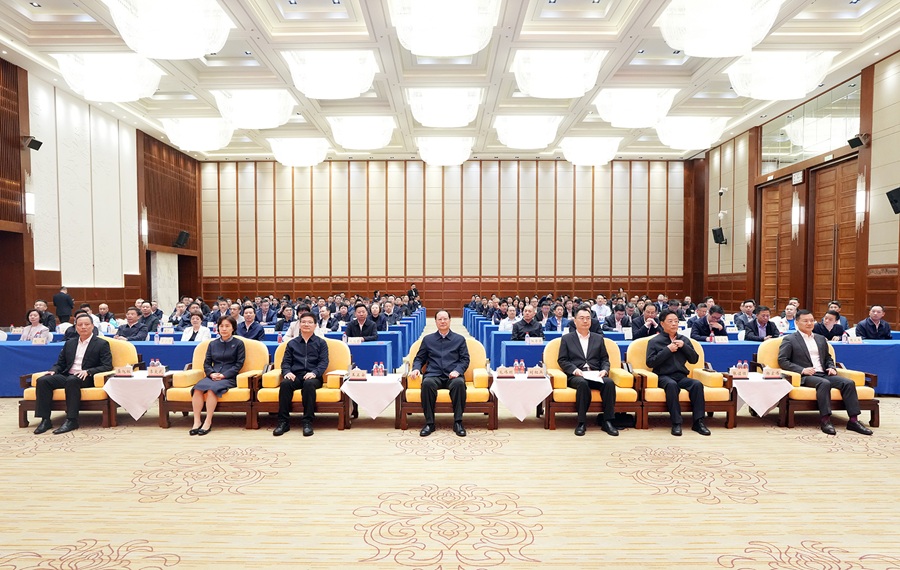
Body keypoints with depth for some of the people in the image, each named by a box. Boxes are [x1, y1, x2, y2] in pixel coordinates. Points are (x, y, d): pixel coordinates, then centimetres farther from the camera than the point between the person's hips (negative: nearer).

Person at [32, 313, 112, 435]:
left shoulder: (102, 344, 2)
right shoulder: (69, 343, 20)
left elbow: (107, 366, -7)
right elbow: (60, 363, 21)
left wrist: (88, 371, -22)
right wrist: (53, 370, -3)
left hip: (86, 378, -5)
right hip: (66, 376, 6)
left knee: (71, 380, -36)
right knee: (42, 380, -20)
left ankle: (71, 420, -32)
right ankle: (45, 420, -19)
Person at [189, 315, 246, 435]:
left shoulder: (238, 343, 7)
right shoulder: (212, 344, 20)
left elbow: (239, 364, 0)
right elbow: (206, 363, 15)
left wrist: (224, 375, -12)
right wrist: (211, 373, -6)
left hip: (229, 377, -4)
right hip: (212, 376, 4)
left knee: (212, 388, -34)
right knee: (197, 388, -28)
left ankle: (208, 422, -27)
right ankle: (196, 421, -26)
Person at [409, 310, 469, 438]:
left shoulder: (460, 339, 17)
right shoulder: (427, 339, 20)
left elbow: (465, 359, 10)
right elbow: (419, 358, 19)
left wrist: (457, 370, -10)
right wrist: (416, 368, -4)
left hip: (453, 376, 0)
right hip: (434, 375, 0)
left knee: (459, 383, -36)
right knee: (427, 383, -35)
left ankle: (458, 422, -24)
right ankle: (429, 423, -23)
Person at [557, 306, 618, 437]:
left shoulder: (598, 338, 21)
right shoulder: (566, 339, 13)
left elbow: (605, 359, 16)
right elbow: (562, 360, 5)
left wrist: (604, 370, -6)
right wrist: (575, 370, -13)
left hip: (595, 375, 3)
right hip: (576, 376, -2)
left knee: (609, 382, -30)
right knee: (582, 383, -37)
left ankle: (606, 420, -19)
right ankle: (581, 422, -25)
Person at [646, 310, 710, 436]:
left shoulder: (684, 340, 18)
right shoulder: (654, 341, 5)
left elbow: (694, 359, 13)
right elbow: (650, 362, -6)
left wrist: (684, 346, -3)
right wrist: (668, 350, -11)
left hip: (681, 376, 4)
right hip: (663, 376, -4)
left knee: (697, 384, -27)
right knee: (671, 384, -36)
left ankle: (698, 421, -21)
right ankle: (676, 423, -32)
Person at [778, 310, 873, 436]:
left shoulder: (821, 339, 24)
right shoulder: (789, 340, 4)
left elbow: (828, 358, 29)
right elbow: (782, 360, -5)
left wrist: (832, 367, 6)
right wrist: (802, 370, -17)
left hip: (824, 374, 6)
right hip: (805, 376, -6)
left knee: (849, 383, -19)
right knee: (824, 383, -35)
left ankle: (853, 420, -18)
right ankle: (825, 420, -34)